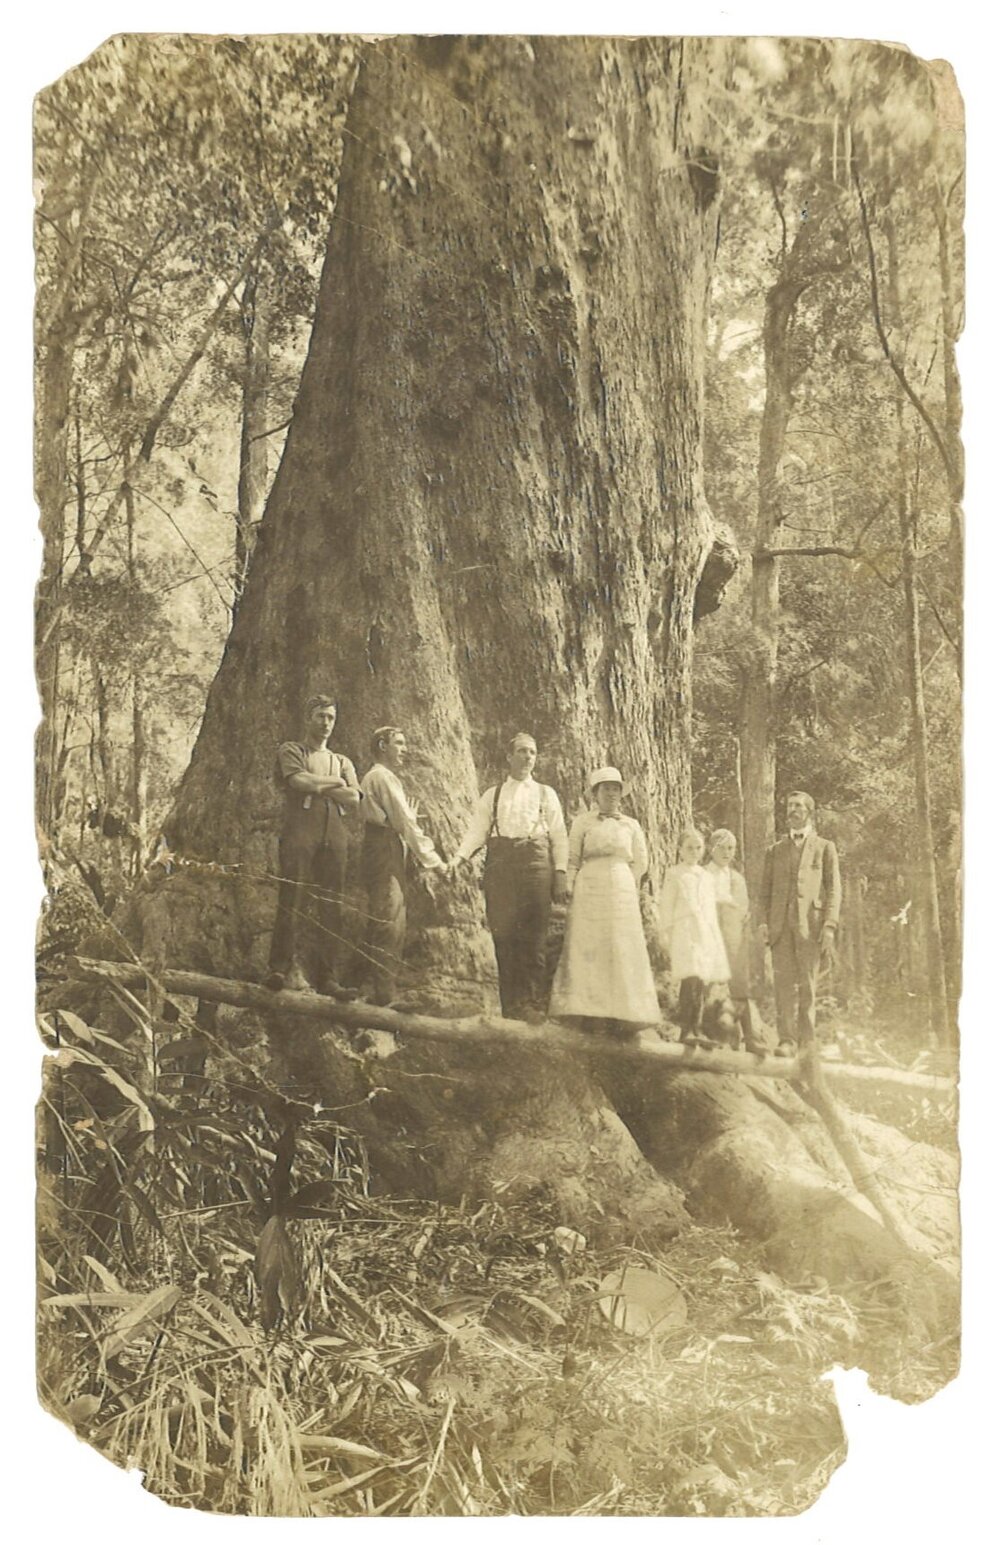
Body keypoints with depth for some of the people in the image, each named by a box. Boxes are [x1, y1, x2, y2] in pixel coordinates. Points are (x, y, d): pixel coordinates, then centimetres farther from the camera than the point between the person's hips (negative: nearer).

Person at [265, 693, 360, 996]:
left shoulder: (343, 762, 27)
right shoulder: (291, 751, 15)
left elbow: (353, 799, 10)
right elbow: (299, 781, -6)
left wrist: (317, 786, 0)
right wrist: (335, 783, 6)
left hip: (335, 837, 4)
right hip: (300, 832, -4)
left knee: (331, 908, -2)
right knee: (294, 901, -14)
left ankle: (329, 978, -4)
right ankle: (282, 969, -15)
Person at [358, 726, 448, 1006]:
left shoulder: (382, 777, 24)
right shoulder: (383, 777, -9)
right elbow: (404, 821, -13)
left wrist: (424, 855, 12)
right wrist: (432, 858, -10)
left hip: (389, 852, 11)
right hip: (384, 849, -11)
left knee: (393, 925, 11)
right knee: (388, 924, -11)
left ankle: (385, 991, 15)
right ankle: (385, 994, -11)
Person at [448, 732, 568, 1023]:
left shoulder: (545, 793, 17)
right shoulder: (492, 795, 19)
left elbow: (559, 835, 11)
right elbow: (477, 830, 8)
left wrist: (560, 872, -2)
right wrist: (459, 857, -9)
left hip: (535, 860, -1)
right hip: (500, 862, 1)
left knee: (533, 937, -6)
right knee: (503, 935, -2)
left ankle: (534, 1005, -2)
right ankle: (510, 1007, 5)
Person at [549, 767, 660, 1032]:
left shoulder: (632, 826, 12)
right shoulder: (582, 822, 7)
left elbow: (640, 863, 15)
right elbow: (572, 861, 4)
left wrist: (617, 880, 10)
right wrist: (569, 892, -6)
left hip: (622, 892, 2)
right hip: (588, 891, -2)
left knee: (621, 951, -2)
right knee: (588, 950, -7)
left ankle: (617, 1017, 0)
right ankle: (587, 1014, -7)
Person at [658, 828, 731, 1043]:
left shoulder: (707, 877, 19)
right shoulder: (674, 874, 5)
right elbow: (666, 906, 2)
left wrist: (716, 936, 17)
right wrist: (665, 933, -4)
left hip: (707, 934, 5)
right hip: (685, 931, -5)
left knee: (704, 982, 1)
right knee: (691, 980, -17)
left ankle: (696, 1029, 9)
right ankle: (686, 1030, -13)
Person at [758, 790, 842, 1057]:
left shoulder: (824, 847, 13)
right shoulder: (775, 850, 20)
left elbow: (833, 890, 6)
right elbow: (766, 891, 16)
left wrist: (829, 927, -6)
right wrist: (763, 922, 1)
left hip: (810, 925, -2)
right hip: (781, 925, 2)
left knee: (807, 984, -3)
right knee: (784, 983, -7)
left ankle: (806, 1042, 2)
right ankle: (786, 1040, -8)